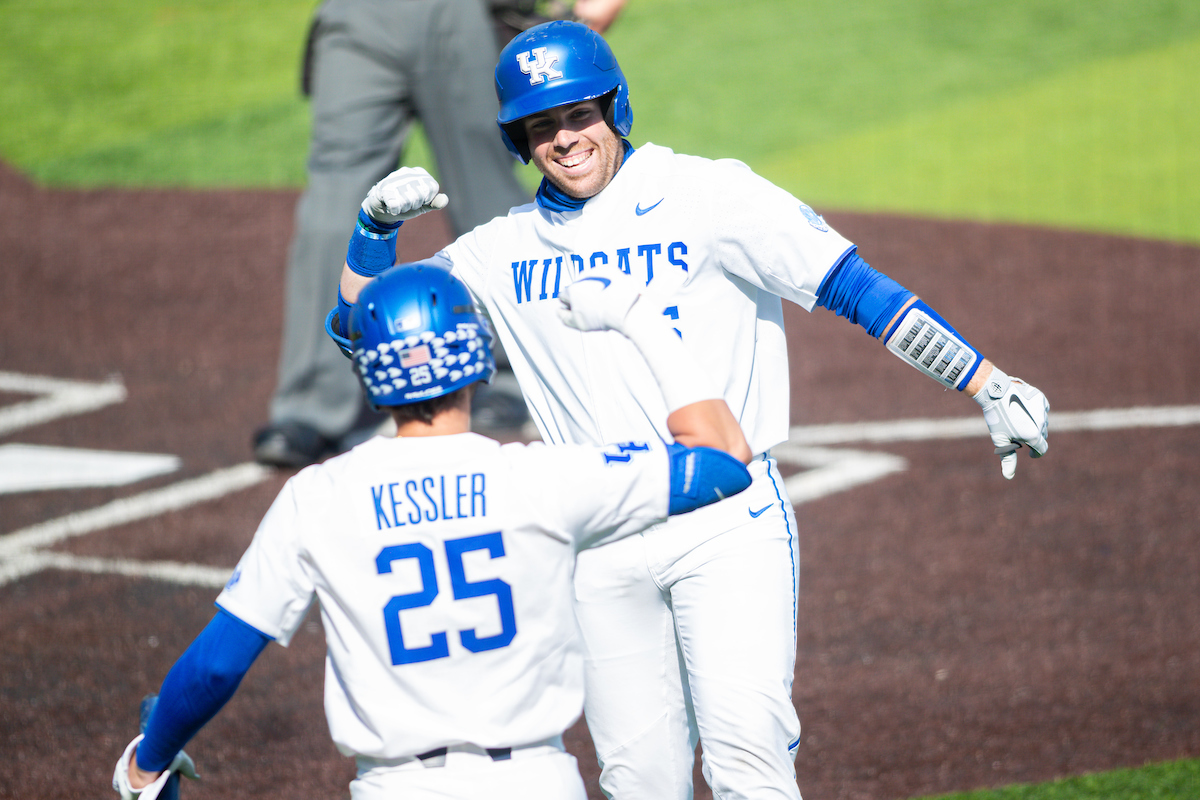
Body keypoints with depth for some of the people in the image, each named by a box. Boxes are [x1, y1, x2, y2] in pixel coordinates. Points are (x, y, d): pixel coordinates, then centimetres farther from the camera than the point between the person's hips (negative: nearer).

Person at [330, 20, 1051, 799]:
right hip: (600, 549, 4)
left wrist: (989, 387, -15)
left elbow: (857, 288, -7)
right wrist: (377, 224, -5)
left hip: (728, 522, -4)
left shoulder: (708, 196, -3)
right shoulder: (505, 251, 10)